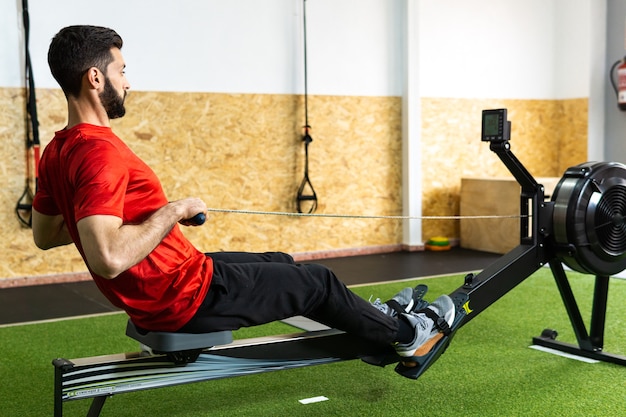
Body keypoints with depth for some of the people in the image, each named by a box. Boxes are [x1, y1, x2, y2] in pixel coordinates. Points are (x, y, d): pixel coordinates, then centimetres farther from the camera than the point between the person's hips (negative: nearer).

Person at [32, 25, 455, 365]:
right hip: (188, 300, -10)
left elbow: (44, 234, 14)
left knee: (278, 263, 26)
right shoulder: (99, 153, -28)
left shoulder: (59, 152, 3)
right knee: (317, 282, 8)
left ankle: (376, 317, 45)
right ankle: (405, 332, 33)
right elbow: (109, 258, -38)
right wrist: (173, 210, -25)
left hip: (155, 296, 10)